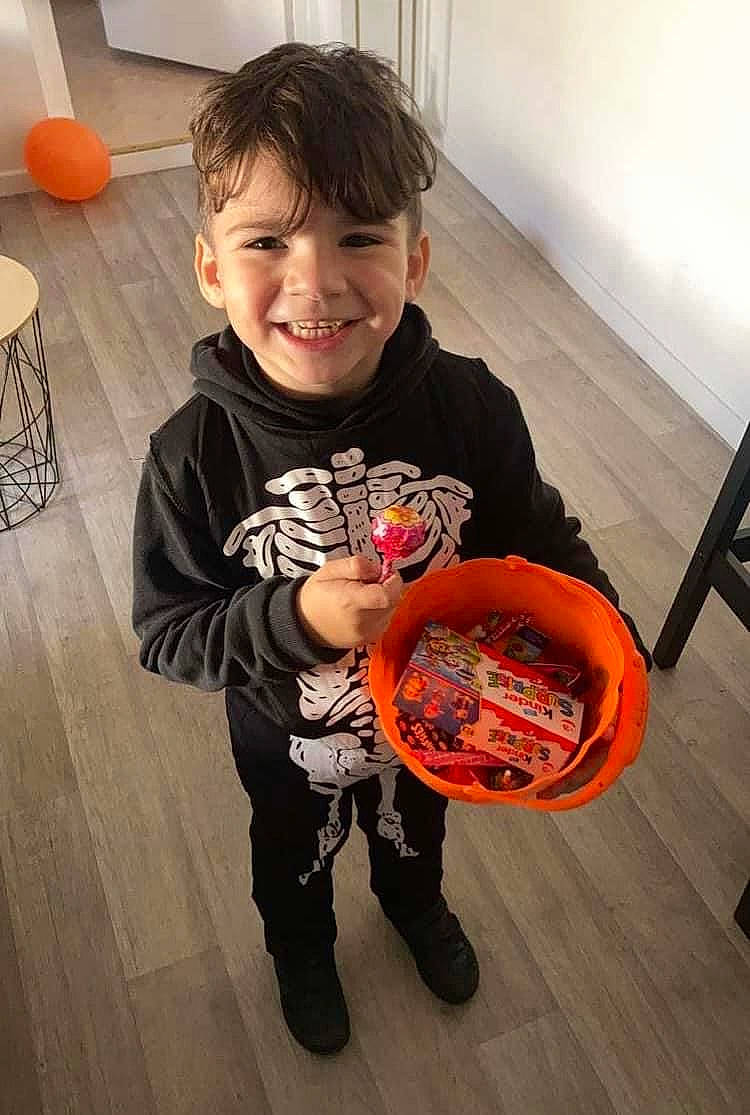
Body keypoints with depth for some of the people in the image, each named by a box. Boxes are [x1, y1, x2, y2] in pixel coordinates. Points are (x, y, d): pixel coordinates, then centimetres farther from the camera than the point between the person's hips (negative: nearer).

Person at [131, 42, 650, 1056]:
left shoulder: (470, 406, -27)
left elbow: (537, 535, -10)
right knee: (294, 861, 32)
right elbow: (165, 634, -22)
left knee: (416, 831, 35)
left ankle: (416, 907, 72)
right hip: (288, 740, -1)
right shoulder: (196, 454, -31)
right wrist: (293, 619, -38)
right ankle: (302, 954, 68)